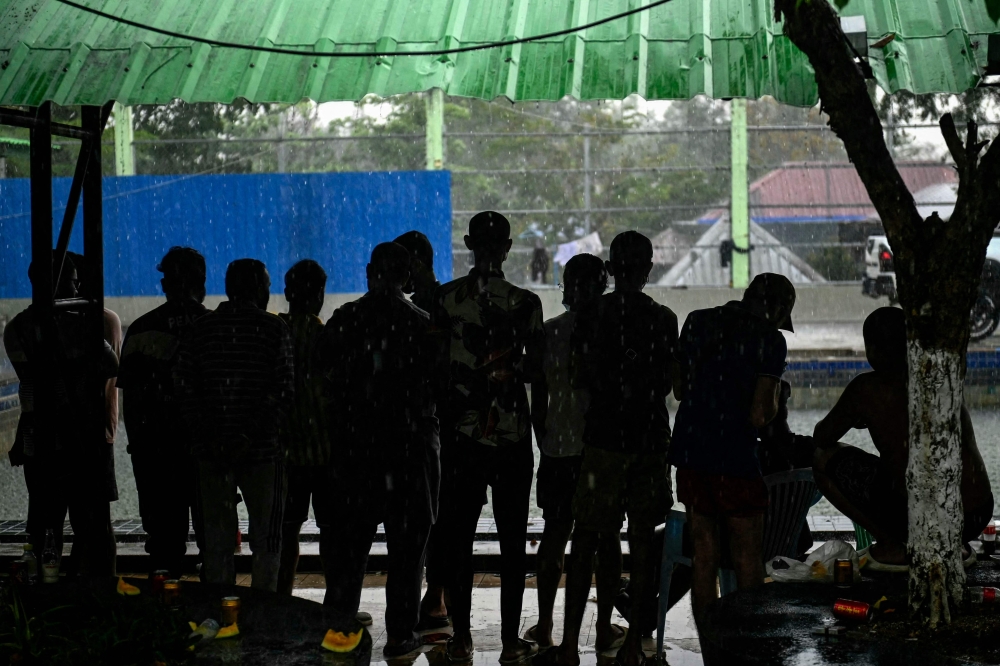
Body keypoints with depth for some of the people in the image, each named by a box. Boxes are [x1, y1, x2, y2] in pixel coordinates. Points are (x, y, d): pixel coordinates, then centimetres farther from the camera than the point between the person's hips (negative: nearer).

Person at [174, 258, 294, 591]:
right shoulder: (273, 328, -3)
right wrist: (250, 435, -13)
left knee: (217, 537, 10)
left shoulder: (201, 328, 6)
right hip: (262, 450, -3)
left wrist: (208, 437, -5)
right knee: (265, 538, 7)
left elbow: (183, 385, -1)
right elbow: (283, 391, -12)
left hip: (212, 451, 3)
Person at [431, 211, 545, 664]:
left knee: (459, 537, 9)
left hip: (461, 435, 1)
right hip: (512, 435, -1)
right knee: (512, 540, 7)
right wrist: (508, 371, 7)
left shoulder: (447, 297, -2)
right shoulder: (525, 303, -5)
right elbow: (536, 368, -6)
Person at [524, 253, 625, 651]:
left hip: (558, 449, 2)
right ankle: (604, 628, 9)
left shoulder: (549, 332, -1)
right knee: (607, 536, 6)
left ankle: (545, 627, 11)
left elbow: (538, 399, 1)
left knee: (554, 533, 9)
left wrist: (544, 443, 12)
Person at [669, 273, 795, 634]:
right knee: (748, 560, 6)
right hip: (735, 457, -5)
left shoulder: (697, 321, 9)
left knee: (703, 555, 12)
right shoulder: (770, 339, -7)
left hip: (689, 451, 5)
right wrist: (775, 398, 8)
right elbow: (761, 413, -12)